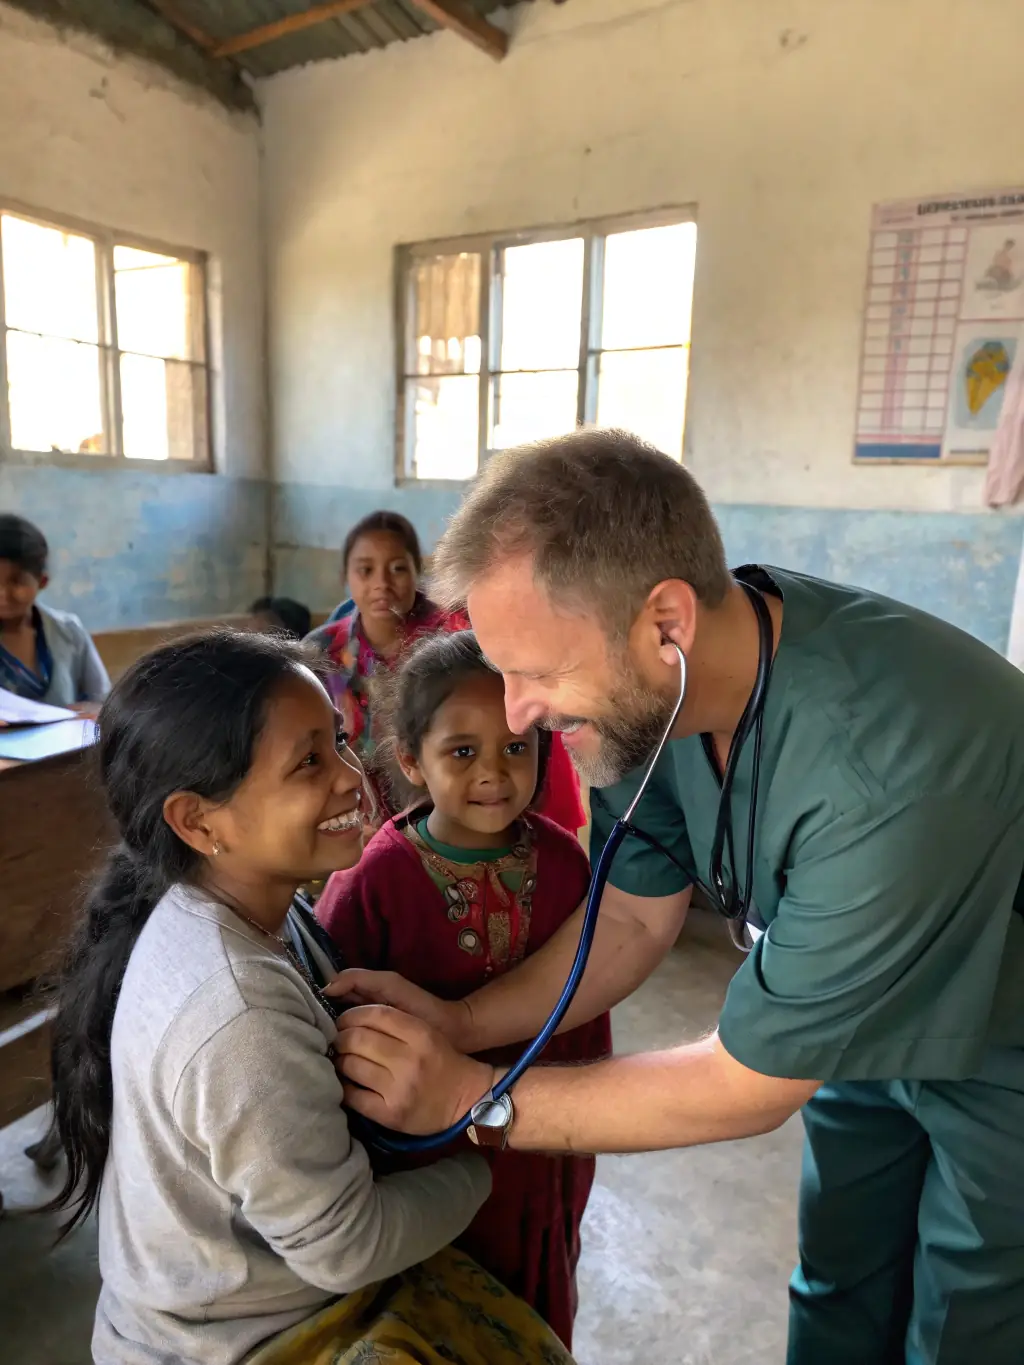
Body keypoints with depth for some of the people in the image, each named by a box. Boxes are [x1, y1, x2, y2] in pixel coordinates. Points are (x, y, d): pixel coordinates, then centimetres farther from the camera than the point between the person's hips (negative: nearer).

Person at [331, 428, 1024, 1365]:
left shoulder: (889, 772, -42)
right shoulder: (652, 689, -22)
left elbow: (751, 1085, -30)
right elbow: (633, 917, -8)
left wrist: (473, 1098, -25)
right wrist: (460, 1023, -20)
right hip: (860, 1016, 5)